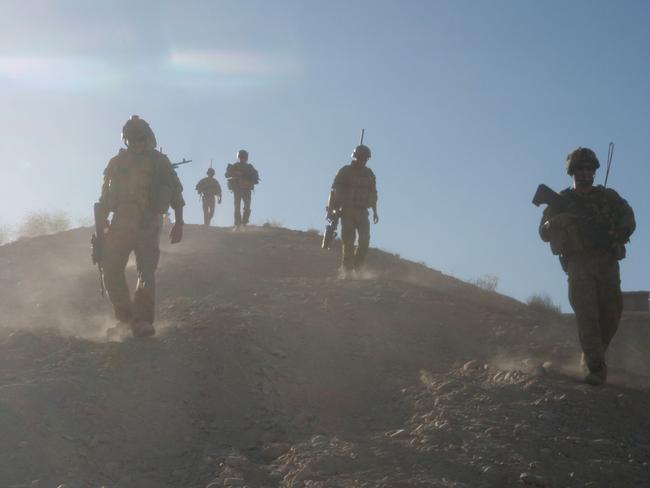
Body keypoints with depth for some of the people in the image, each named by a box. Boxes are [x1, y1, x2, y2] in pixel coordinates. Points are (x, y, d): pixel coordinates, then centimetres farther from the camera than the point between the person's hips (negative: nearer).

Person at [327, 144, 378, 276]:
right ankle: (347, 268, -4)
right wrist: (330, 209, -14)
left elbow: (373, 194, 19)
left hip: (362, 212, 3)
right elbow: (334, 191, -4)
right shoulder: (345, 171, -1)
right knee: (348, 240, -10)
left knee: (365, 239, -13)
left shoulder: (369, 174, 11)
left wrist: (375, 212, 13)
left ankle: (357, 266, 3)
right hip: (347, 211, -3)